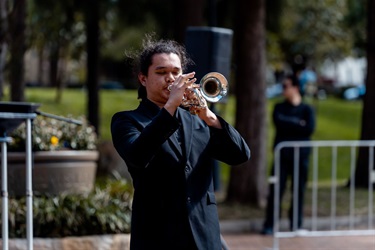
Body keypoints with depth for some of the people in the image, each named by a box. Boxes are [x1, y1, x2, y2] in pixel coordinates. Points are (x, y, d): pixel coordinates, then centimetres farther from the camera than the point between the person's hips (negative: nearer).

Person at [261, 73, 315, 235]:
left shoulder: (306, 109, 7)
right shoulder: (279, 107, 12)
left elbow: (309, 129, -9)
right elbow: (278, 122, -8)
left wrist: (288, 124, -4)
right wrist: (297, 124, -7)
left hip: (300, 155, 0)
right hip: (282, 154, 0)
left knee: (299, 190, 1)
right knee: (276, 189, -7)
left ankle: (296, 225, 10)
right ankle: (269, 225, -6)